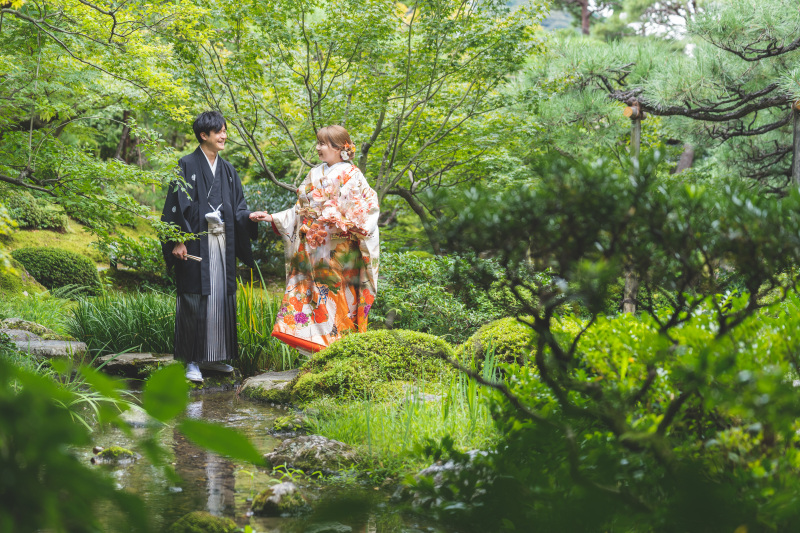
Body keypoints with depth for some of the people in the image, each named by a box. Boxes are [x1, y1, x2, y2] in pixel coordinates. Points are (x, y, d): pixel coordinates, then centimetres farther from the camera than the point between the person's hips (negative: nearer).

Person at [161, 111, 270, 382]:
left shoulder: (227, 170, 14)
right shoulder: (187, 165, -4)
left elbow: (236, 207, 15)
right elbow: (176, 205, -8)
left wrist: (248, 216, -7)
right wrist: (177, 241, -15)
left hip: (223, 244, 6)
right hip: (196, 244, -6)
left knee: (221, 297, 8)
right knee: (195, 298, -6)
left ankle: (215, 357, 17)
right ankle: (193, 361, -1)